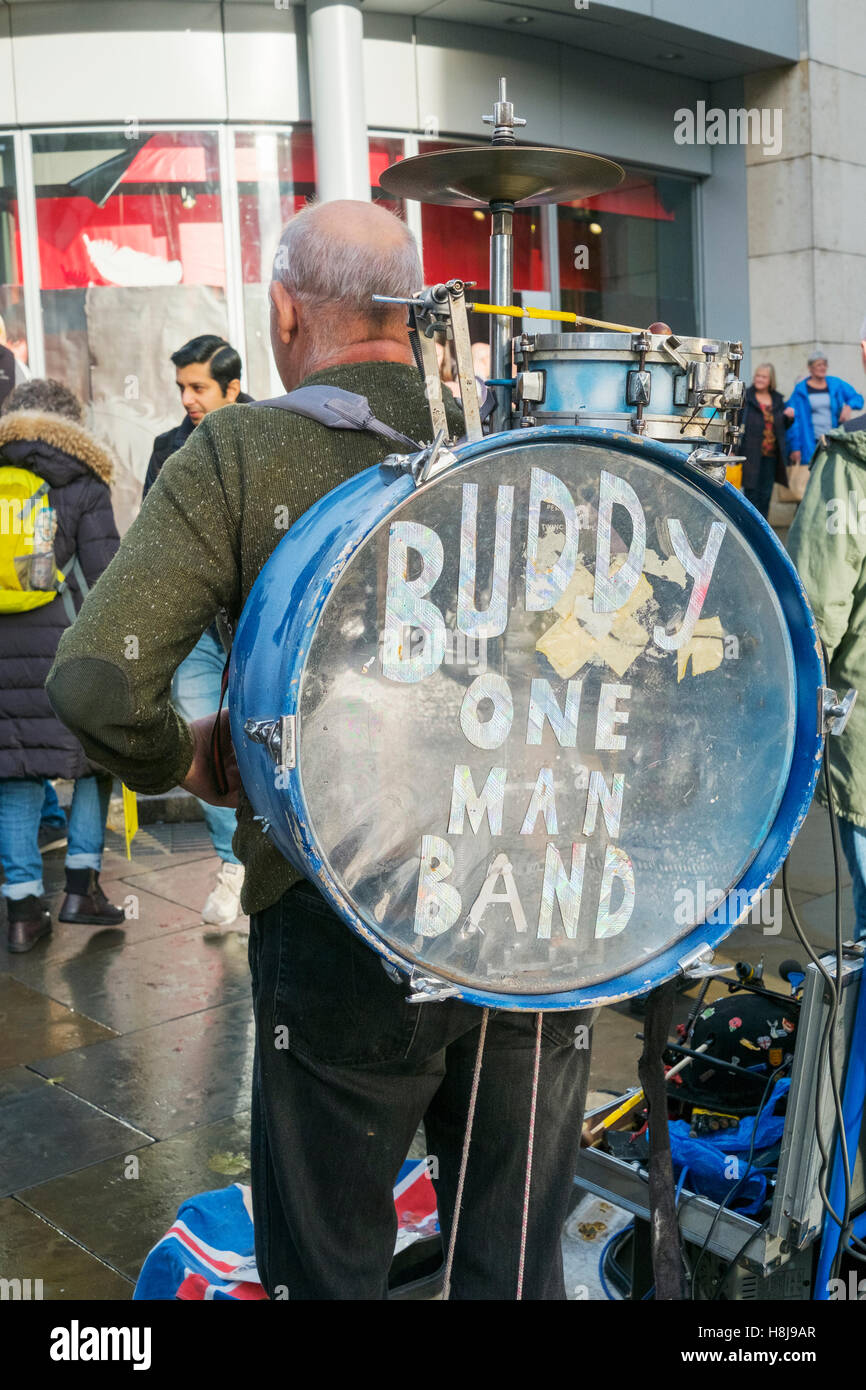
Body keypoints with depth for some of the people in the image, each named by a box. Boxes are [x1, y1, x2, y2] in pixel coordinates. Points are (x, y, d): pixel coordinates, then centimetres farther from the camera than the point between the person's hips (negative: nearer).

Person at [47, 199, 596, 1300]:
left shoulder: (238, 454, -8)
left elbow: (97, 683, -16)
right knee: (518, 1263, 21)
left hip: (343, 924, -3)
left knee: (330, 1268, 19)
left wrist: (182, 762, 4)